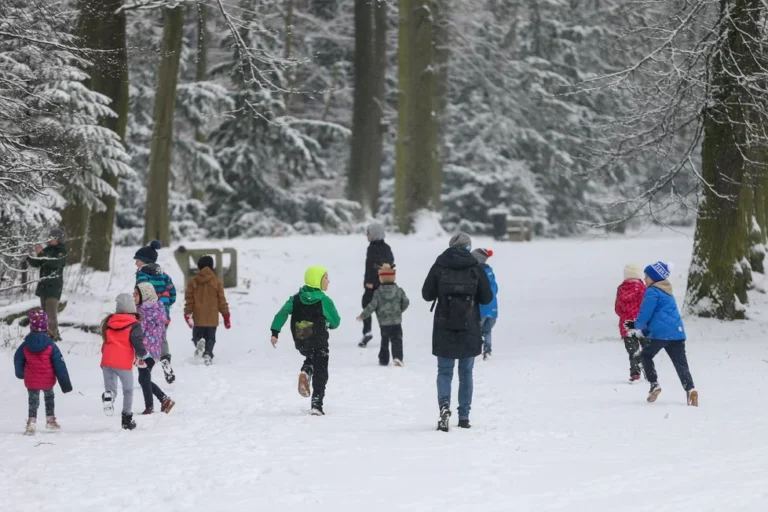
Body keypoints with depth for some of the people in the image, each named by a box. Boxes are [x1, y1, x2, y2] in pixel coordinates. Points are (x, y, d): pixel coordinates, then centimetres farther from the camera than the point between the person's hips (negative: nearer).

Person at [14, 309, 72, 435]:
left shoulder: (25, 345, -9)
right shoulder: (50, 345, -13)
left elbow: (18, 360, 5)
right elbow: (60, 365, -11)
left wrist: (20, 373, 26)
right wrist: (65, 383, -6)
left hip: (31, 381, 0)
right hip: (48, 380, 0)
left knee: (33, 402, 6)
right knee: (49, 398, 25)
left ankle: (32, 422, -14)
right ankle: (50, 419, 32)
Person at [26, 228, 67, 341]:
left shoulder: (62, 252, -6)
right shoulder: (47, 250, 11)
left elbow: (55, 262, -24)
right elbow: (36, 263, 14)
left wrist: (41, 254, -28)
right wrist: (28, 257, -4)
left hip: (54, 285, -7)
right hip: (43, 284, 7)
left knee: (51, 311, -16)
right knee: (45, 310, 9)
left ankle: (53, 334, -18)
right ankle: (52, 333, 16)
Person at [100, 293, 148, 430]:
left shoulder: (108, 322, 11)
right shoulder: (134, 325, -5)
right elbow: (138, 344, -10)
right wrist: (143, 354, 10)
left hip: (107, 361, 3)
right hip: (124, 363, -3)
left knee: (110, 387, 12)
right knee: (128, 390, 14)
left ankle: (108, 395, -25)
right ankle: (127, 418, 14)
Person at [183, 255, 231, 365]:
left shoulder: (193, 282, 0)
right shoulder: (217, 282, -1)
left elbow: (189, 300, 0)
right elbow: (222, 300, 1)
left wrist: (187, 314, 7)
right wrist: (226, 316, 8)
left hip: (198, 318, 0)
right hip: (212, 318, 0)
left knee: (197, 336, 11)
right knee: (210, 338, 7)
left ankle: (198, 342, -24)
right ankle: (208, 354, -16)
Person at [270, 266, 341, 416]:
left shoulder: (296, 298, 0)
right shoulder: (324, 300, -10)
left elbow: (282, 313, -12)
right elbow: (335, 322, -1)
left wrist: (275, 332, -16)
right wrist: (328, 324, 23)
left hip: (300, 343, 4)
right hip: (319, 343, -4)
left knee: (311, 358, 33)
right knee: (320, 374, 6)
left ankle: (305, 372, 2)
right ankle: (316, 405, -2)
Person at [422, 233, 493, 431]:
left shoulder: (439, 267, -5)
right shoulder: (475, 268, -6)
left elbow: (427, 294, -1)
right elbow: (487, 297, -2)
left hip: (444, 328, 0)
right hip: (469, 330, 0)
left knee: (444, 371, 7)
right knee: (466, 373, 12)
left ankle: (444, 404, -18)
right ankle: (464, 416, 14)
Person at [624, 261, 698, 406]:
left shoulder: (652, 292, -2)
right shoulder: (667, 293, 26)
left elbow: (646, 313, -6)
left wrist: (637, 326, 14)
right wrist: (642, 331, 30)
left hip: (661, 333, -7)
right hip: (678, 333, 7)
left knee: (646, 356, 16)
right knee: (681, 364, -1)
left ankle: (654, 385, 3)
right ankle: (690, 389, -21)